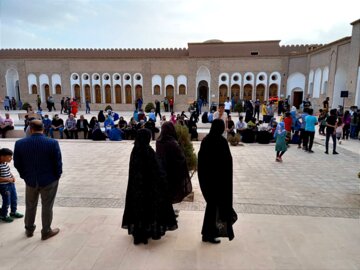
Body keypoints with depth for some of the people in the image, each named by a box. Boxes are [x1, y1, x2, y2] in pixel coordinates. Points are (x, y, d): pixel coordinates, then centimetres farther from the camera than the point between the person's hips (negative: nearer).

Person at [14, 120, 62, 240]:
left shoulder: (19, 143, -9)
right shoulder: (53, 143, -18)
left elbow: (17, 164, 0)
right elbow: (58, 163, -14)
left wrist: (25, 176, 14)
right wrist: (57, 176, 4)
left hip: (30, 180, 3)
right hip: (49, 180, -3)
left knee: (30, 206, 22)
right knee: (47, 207, 11)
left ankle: (29, 230, 39)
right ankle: (46, 232, 25)